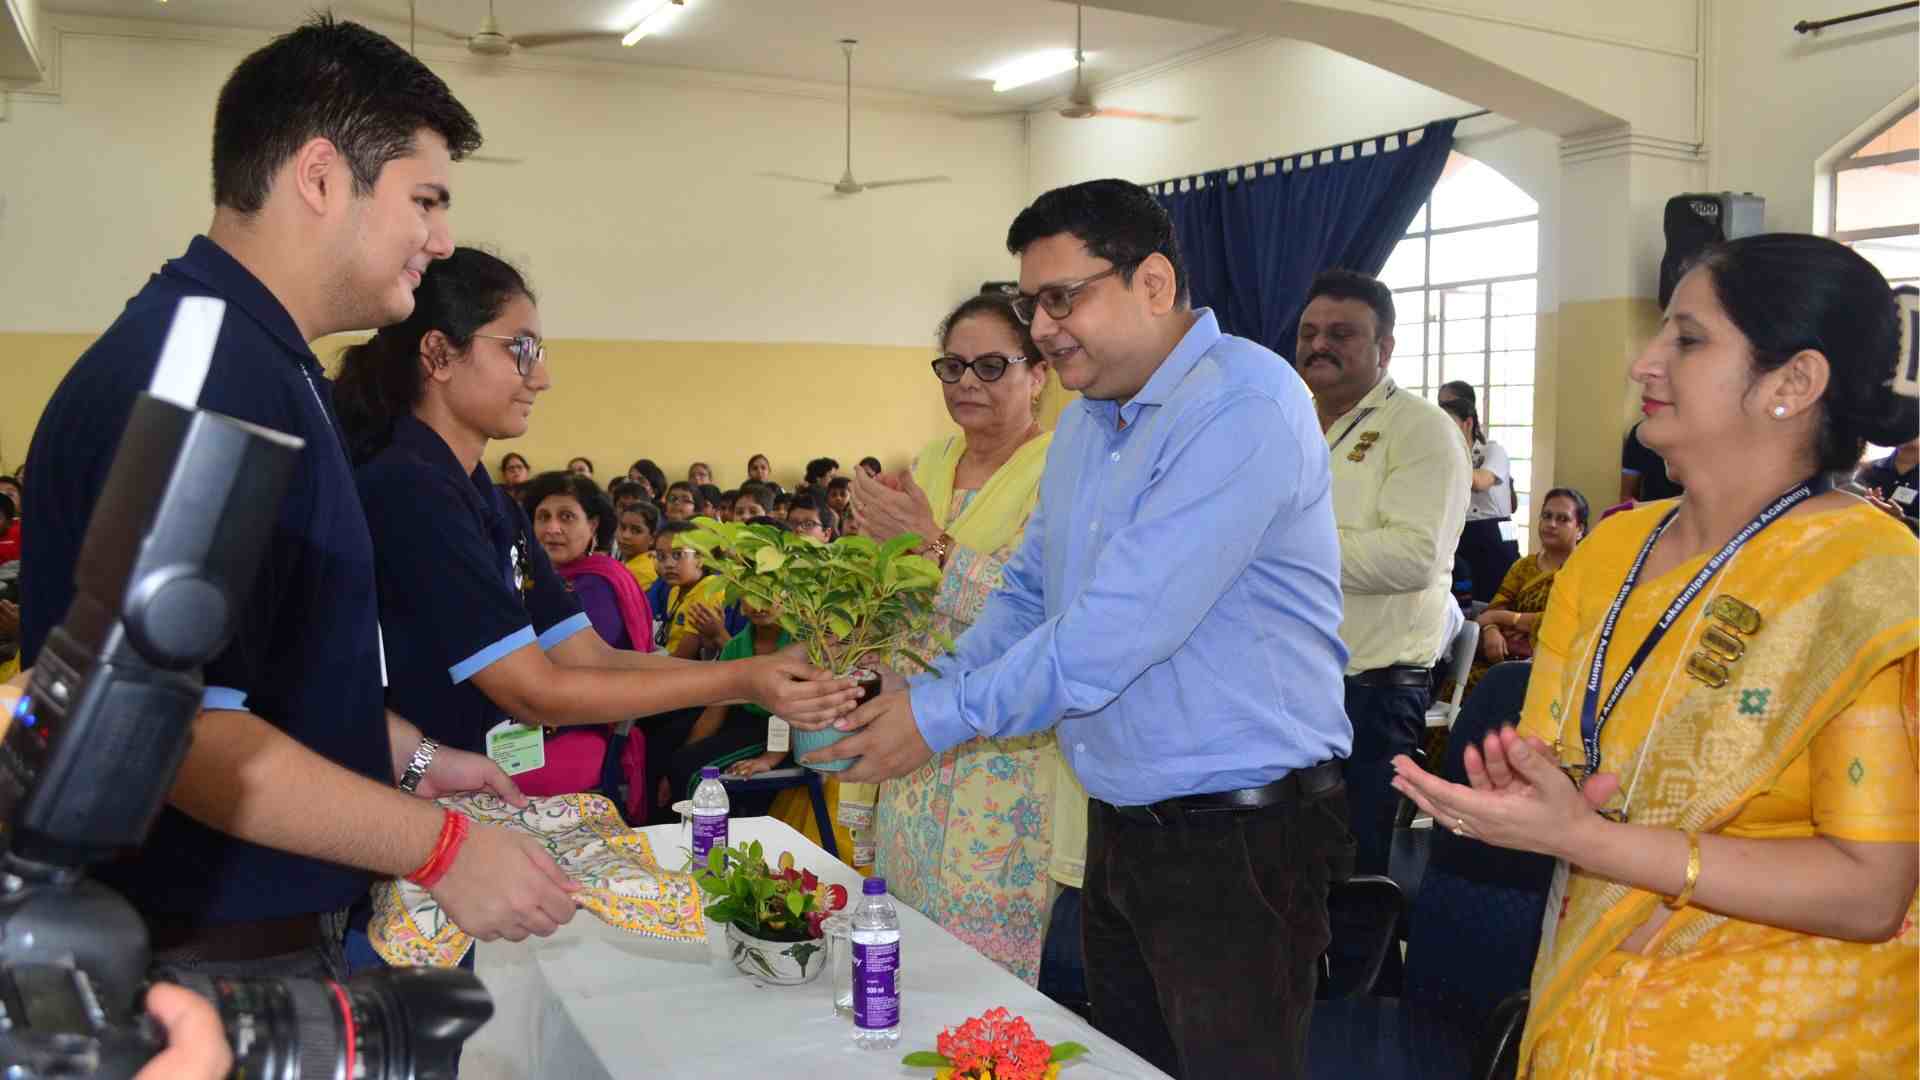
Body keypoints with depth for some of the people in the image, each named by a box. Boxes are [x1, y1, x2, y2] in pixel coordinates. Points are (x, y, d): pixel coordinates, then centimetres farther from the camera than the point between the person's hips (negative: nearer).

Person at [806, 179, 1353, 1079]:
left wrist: (944, 718, -17)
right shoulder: (1085, 423, 10)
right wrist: (917, 698, 1)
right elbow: (1029, 596, 16)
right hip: (1120, 826, 8)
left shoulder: (1244, 405, -20)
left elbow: (1120, 626, -26)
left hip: (1238, 840, -8)